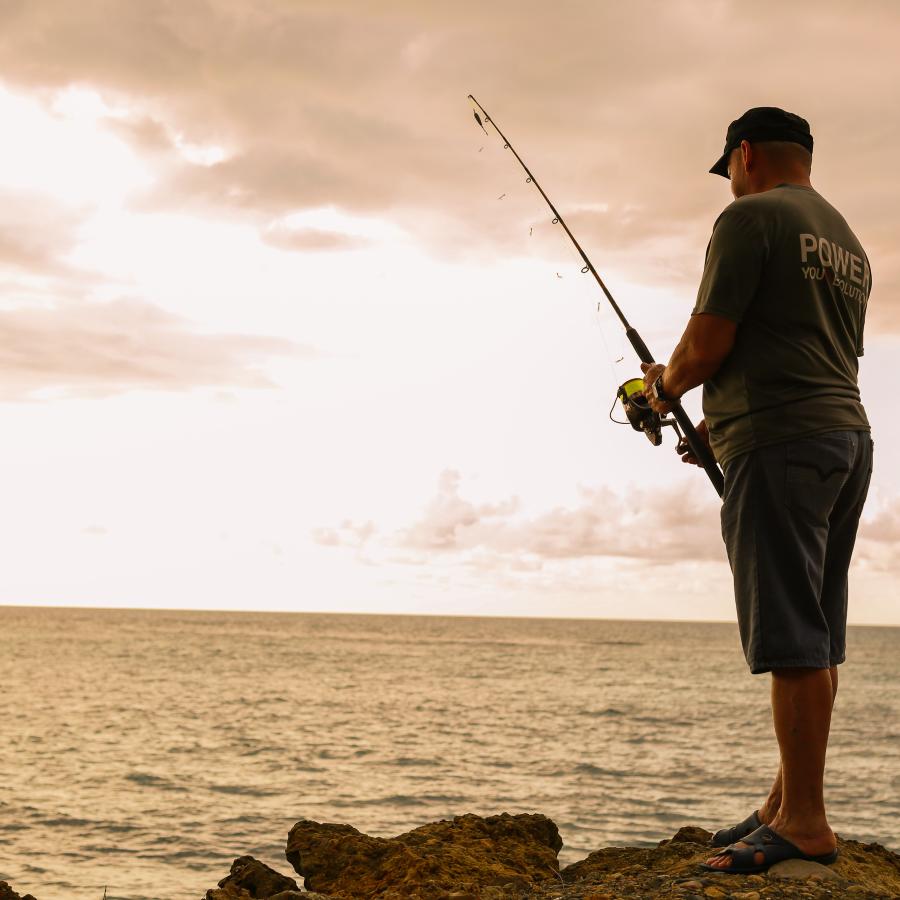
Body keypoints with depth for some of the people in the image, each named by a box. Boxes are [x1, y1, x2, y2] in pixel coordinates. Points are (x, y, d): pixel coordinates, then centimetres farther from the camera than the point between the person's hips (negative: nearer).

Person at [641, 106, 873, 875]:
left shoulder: (751, 218, -4)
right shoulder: (847, 241, 23)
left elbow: (707, 345, -11)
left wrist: (665, 386, 11)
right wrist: (722, 422, 29)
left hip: (781, 445, -9)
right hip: (849, 438, 9)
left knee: (792, 639, -9)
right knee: (816, 639, 9)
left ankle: (805, 824, -6)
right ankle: (788, 802, 15)